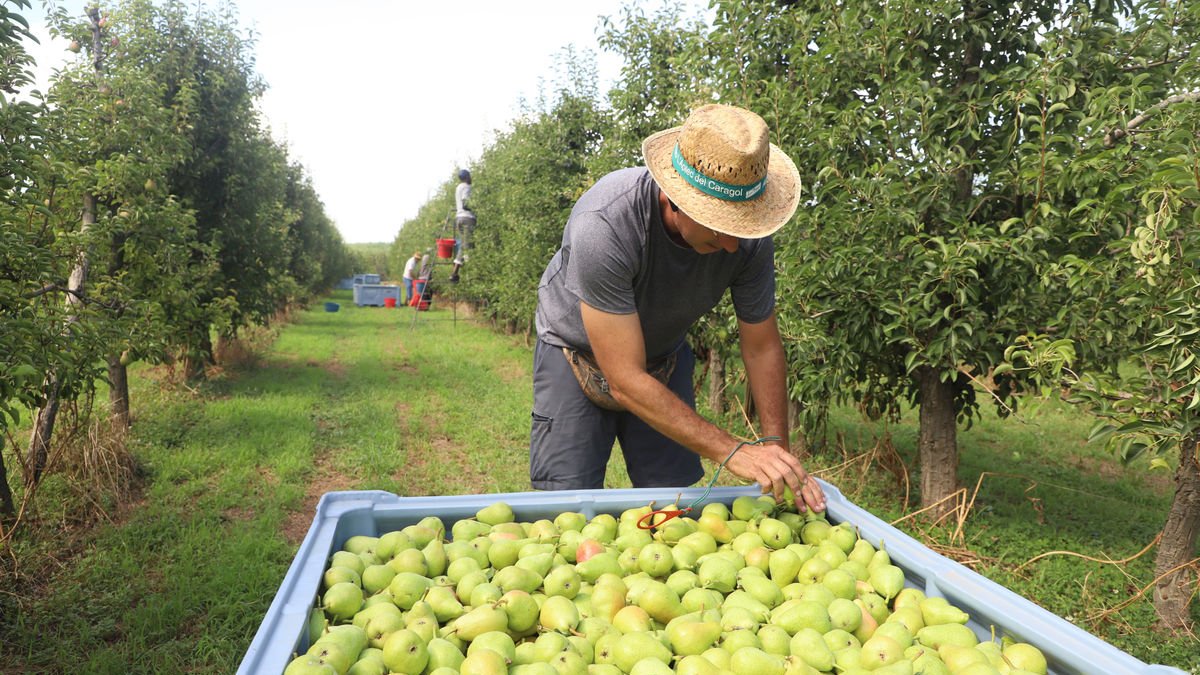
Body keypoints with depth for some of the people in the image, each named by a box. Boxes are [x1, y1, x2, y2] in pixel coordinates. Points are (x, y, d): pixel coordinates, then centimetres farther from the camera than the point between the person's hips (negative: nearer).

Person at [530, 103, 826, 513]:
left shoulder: (748, 236, -24)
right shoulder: (604, 224, -39)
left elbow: (762, 348, -9)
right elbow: (626, 381, -36)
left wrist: (777, 449, -17)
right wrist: (731, 452, -39)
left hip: (665, 357, 4)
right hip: (579, 354, -3)